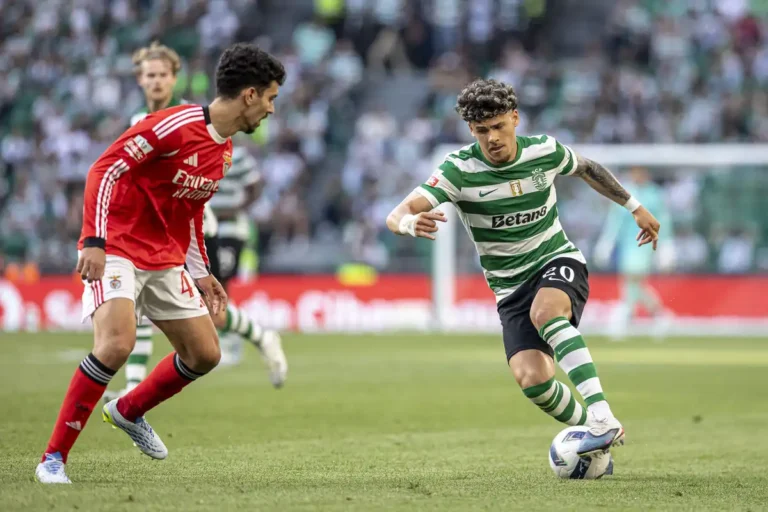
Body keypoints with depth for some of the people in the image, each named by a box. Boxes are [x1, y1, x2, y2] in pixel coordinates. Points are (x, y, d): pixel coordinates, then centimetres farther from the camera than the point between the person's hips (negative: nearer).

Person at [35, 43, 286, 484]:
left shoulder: (225, 151, 10)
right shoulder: (175, 125, -18)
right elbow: (105, 169, -20)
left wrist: (202, 273, 22)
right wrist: (95, 241, -26)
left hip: (166, 260, 9)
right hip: (117, 249, -9)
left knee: (205, 355, 7)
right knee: (117, 344, -28)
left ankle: (128, 411, 33)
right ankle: (54, 458, -19)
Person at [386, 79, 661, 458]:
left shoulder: (545, 150, -7)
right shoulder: (459, 169, -14)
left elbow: (586, 169, 18)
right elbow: (396, 216, -24)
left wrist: (635, 207, 25)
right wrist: (410, 222, -48)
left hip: (559, 261, -1)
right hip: (511, 288, 1)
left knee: (544, 312, -37)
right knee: (531, 379, -21)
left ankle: (603, 418, -43)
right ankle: (599, 441, 3)